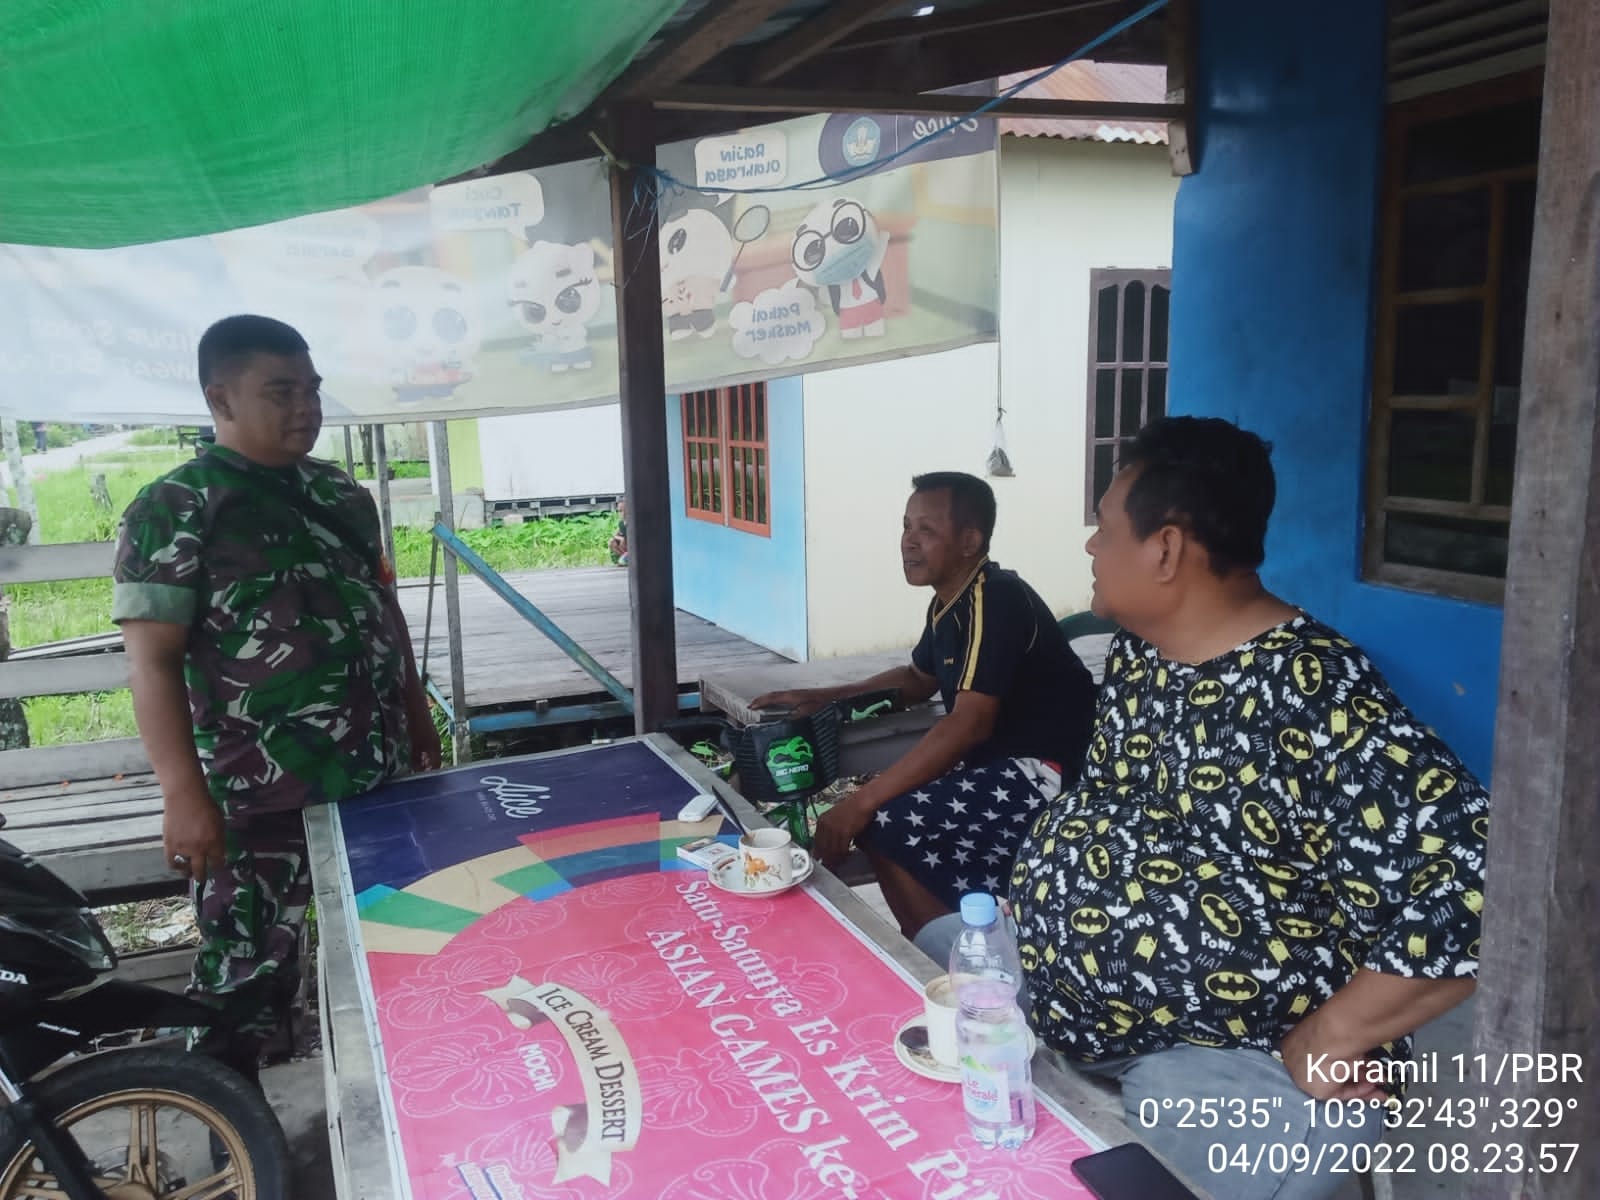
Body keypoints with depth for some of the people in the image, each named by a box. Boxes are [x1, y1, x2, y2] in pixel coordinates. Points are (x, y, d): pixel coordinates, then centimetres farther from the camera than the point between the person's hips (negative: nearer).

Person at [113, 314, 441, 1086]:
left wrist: (418, 717, 17)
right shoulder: (175, 510, -10)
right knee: (246, 979, 6)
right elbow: (153, 659, -15)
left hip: (382, 777, 7)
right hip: (262, 798, -6)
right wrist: (184, 795, -20)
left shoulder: (343, 495, 9)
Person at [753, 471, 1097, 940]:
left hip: (1042, 771, -10)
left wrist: (863, 801, -29)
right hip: (996, 760, 10)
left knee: (885, 822, -18)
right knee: (878, 804, 4)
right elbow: (917, 679, 26)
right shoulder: (948, 604, 8)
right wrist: (824, 697, 14)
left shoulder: (996, 600, -21)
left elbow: (969, 724, -29)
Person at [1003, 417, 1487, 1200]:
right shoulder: (1136, 651, 0)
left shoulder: (1311, 696, -27)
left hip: (1232, 1062, -8)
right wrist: (1047, 889, 5)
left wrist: (1327, 1042, -24)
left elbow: (1472, 881, -31)